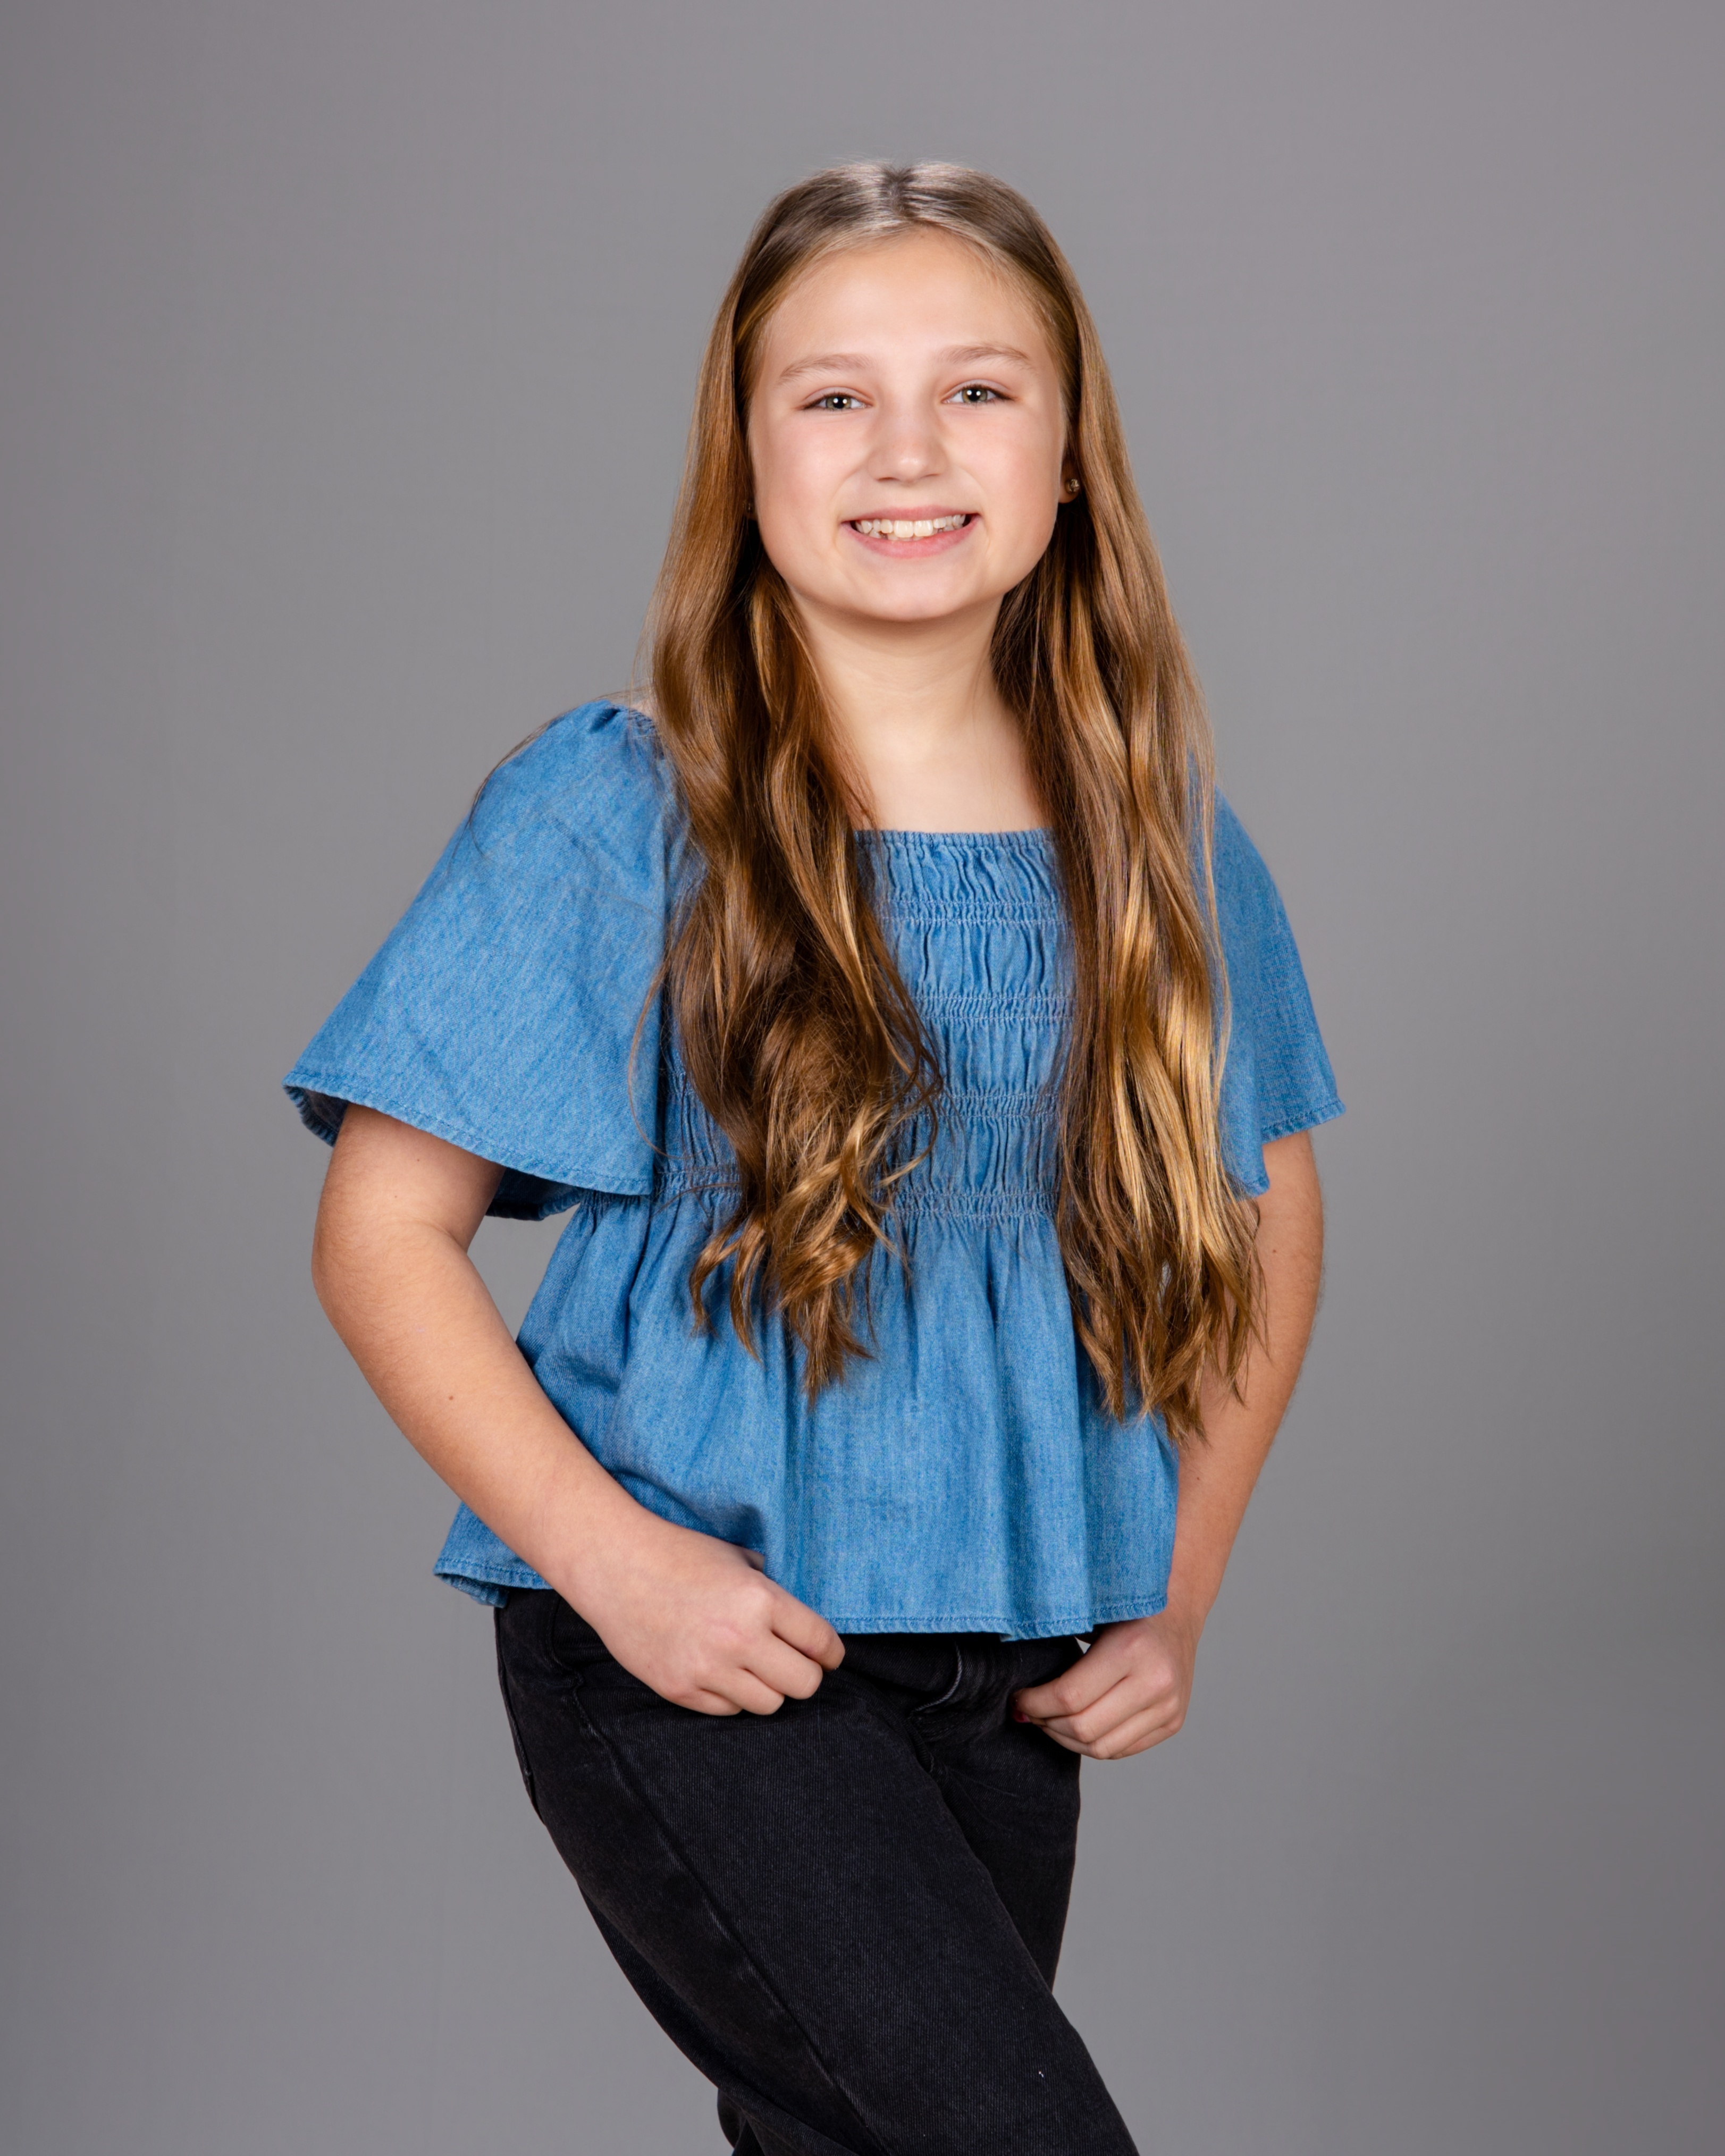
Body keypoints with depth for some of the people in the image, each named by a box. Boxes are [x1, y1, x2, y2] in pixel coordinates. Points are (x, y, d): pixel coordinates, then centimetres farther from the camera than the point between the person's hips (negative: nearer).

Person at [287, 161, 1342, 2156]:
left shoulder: (1157, 836, 5)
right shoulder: (612, 814, -7)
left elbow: (1264, 1224, 15)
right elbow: (383, 1232, -6)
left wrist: (1177, 1600, 6)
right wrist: (606, 1553, -17)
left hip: (1006, 1681, 5)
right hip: (692, 1653, -4)